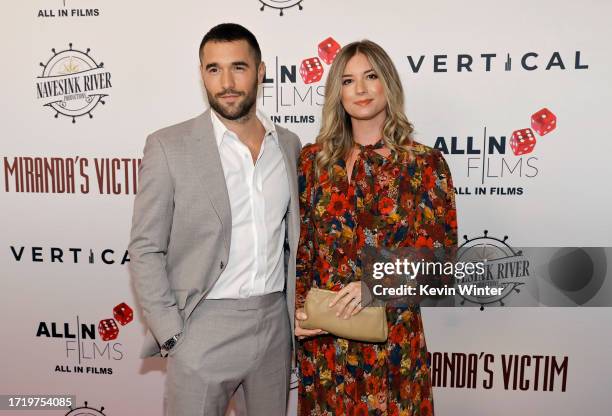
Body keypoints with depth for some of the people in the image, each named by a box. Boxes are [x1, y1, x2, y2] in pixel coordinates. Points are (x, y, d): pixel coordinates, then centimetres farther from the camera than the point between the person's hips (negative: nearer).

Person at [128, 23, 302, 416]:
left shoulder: (289, 143, 4)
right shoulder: (169, 146, -8)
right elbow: (146, 250, -7)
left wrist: (297, 307, 8)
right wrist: (171, 335, -10)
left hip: (276, 321, 4)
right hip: (204, 326, -3)